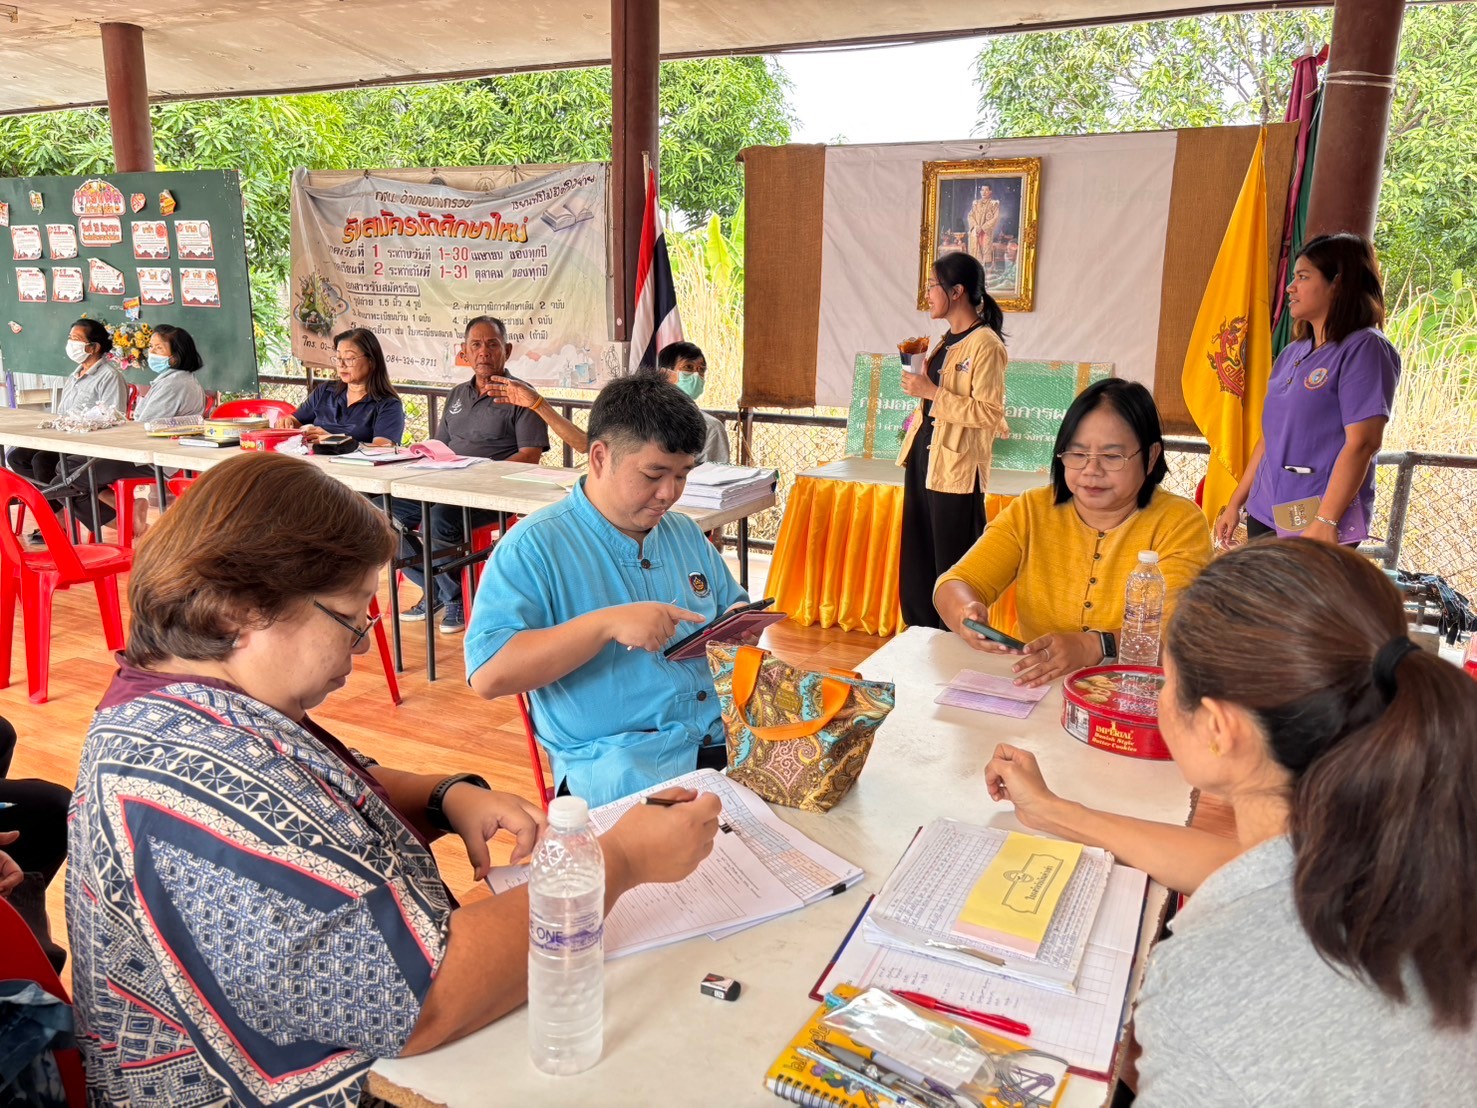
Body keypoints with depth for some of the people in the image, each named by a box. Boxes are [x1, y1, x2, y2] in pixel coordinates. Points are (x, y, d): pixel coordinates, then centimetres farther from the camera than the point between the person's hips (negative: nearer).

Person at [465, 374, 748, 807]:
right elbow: (487, 674, -15)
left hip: (725, 743, 7)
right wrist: (606, 624, -23)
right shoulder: (534, 546, -5)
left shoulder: (686, 533, 16)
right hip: (619, 772, -7)